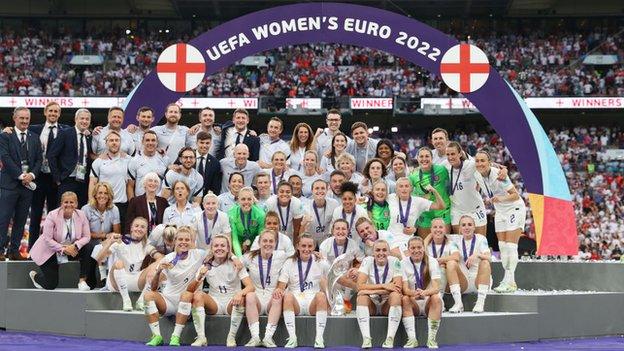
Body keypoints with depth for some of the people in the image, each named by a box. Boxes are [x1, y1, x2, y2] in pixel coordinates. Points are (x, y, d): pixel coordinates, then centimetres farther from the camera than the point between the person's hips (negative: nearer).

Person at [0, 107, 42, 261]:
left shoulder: (35, 138, 14)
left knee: (21, 220, 6)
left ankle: (14, 250, 10)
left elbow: (39, 160, 11)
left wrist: (32, 174, -7)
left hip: (28, 183, 4)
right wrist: (20, 175, -14)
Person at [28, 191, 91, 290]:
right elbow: (47, 239, -23)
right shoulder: (52, 216, -20)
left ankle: (82, 281, -16)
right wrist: (63, 249, -30)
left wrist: (75, 246, -28)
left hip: (70, 249, 4)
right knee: (51, 285, -5)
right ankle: (34, 275, 30)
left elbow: (86, 236, -9)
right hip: (49, 252, -4)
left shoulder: (81, 215, -10)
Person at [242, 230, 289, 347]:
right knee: (250, 296, -33)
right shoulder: (250, 257, 4)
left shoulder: (281, 256, 3)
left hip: (272, 301, 0)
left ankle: (268, 337, -37)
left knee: (278, 297, -33)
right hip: (257, 298, 0)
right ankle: (255, 337, -38)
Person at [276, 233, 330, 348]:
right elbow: (281, 286, 3)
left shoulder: (321, 263, 10)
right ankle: (292, 338, -36)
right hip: (295, 303, 0)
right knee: (288, 295, -33)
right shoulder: (290, 263, 10)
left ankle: (319, 338, -35)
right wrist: (278, 290, -20)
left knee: (321, 295, -33)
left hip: (313, 304, 0)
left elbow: (329, 286, 15)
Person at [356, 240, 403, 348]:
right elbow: (360, 286, -19)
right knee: (361, 295, -29)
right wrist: (383, 286, -25)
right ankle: (366, 339, -36)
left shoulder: (394, 261, -8)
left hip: (388, 304, 0)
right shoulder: (367, 261, -7)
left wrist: (373, 291, -27)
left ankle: (390, 339, -32)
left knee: (396, 295, -30)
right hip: (371, 304, 0)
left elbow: (398, 287, -19)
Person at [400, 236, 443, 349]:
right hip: (414, 303, 0)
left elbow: (436, 288, -16)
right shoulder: (404, 263, -3)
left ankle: (431, 338, -28)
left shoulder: (432, 262, -4)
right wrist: (414, 293, -38)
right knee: (405, 299, -31)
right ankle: (412, 339, -31)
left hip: (429, 302, 0)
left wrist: (425, 292, -39)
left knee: (436, 298, -32)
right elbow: (405, 289, -13)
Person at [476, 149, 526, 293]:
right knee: (502, 246, 3)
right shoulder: (478, 175, -8)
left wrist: (502, 198, -42)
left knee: (510, 246, -12)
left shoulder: (498, 175, -27)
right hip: (500, 211, 7)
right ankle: (510, 281, 8)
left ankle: (509, 282, -11)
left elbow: (516, 195, -27)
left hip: (514, 209, -7)